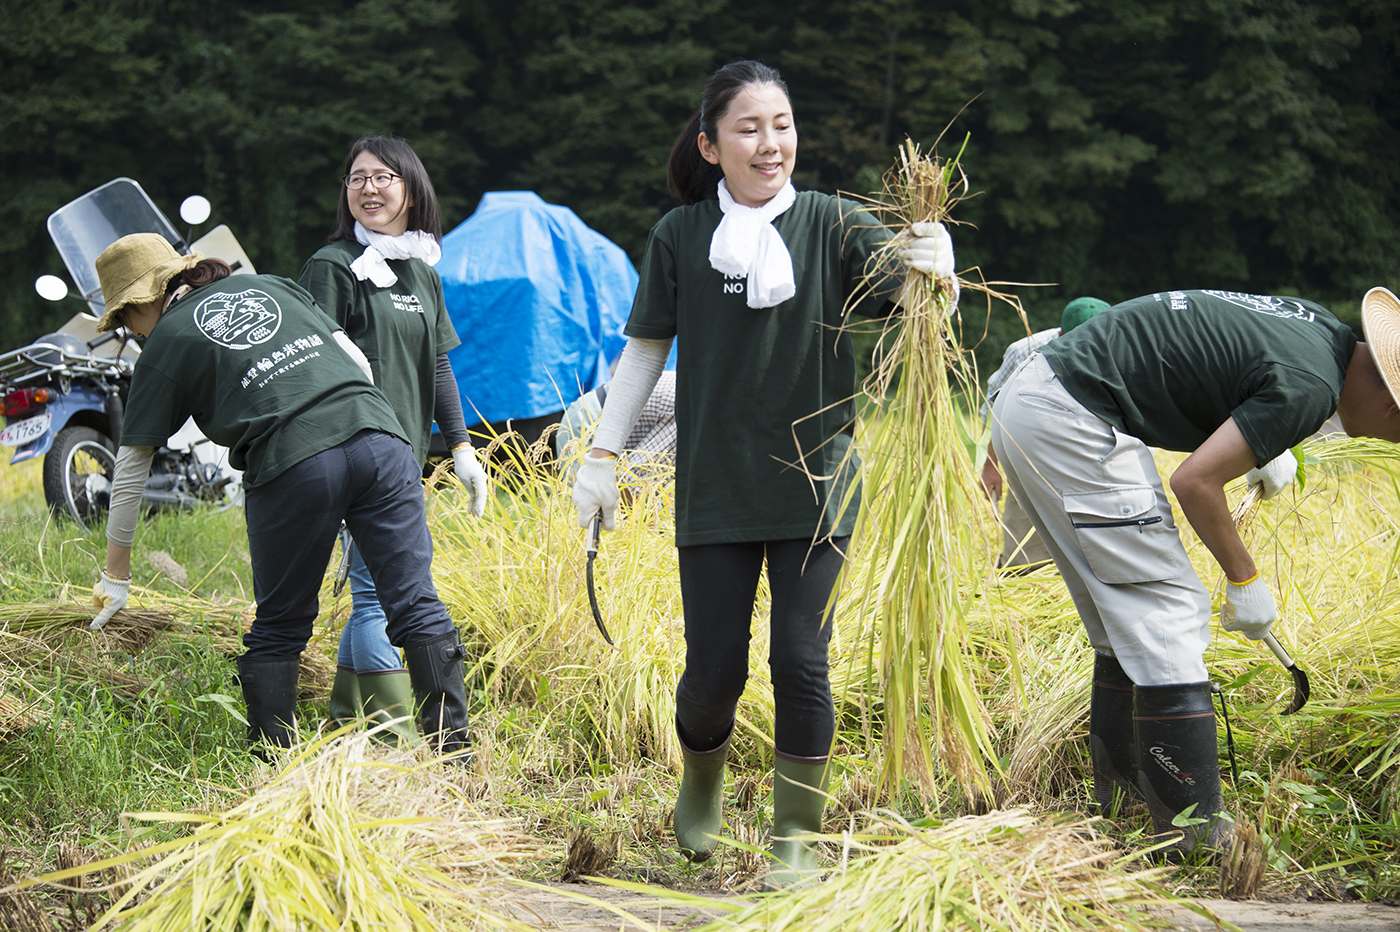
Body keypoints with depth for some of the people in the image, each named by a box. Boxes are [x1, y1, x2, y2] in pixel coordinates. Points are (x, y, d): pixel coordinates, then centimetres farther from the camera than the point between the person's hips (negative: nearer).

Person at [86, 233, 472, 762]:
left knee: (279, 626, 12)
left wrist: (117, 572, 26)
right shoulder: (272, 286, 27)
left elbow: (132, 465, 19)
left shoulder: (165, 346, 15)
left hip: (291, 466, -4)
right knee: (416, 604, 3)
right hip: (379, 435, 4)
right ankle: (454, 751, -1)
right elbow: (358, 362, 22)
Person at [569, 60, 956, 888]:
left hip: (816, 484, -1)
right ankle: (703, 786, 36)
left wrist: (931, 263, -42)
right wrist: (604, 454, 7)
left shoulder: (829, 224, -4)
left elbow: (902, 274, -19)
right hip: (715, 489, 1)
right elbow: (646, 348, 8)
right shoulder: (680, 237, -1)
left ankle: (799, 836, 12)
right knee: (715, 670, 4)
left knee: (801, 660, -5)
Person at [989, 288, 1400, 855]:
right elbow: (1195, 481, -17)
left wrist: (1263, 445, 22)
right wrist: (1245, 579, -4)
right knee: (1169, 615, -8)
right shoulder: (1308, 386, -16)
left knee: (1127, 628, 15)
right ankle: (1197, 837, -8)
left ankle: (1119, 806, 19)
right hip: (1071, 420, -10)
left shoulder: (1319, 326, 13)